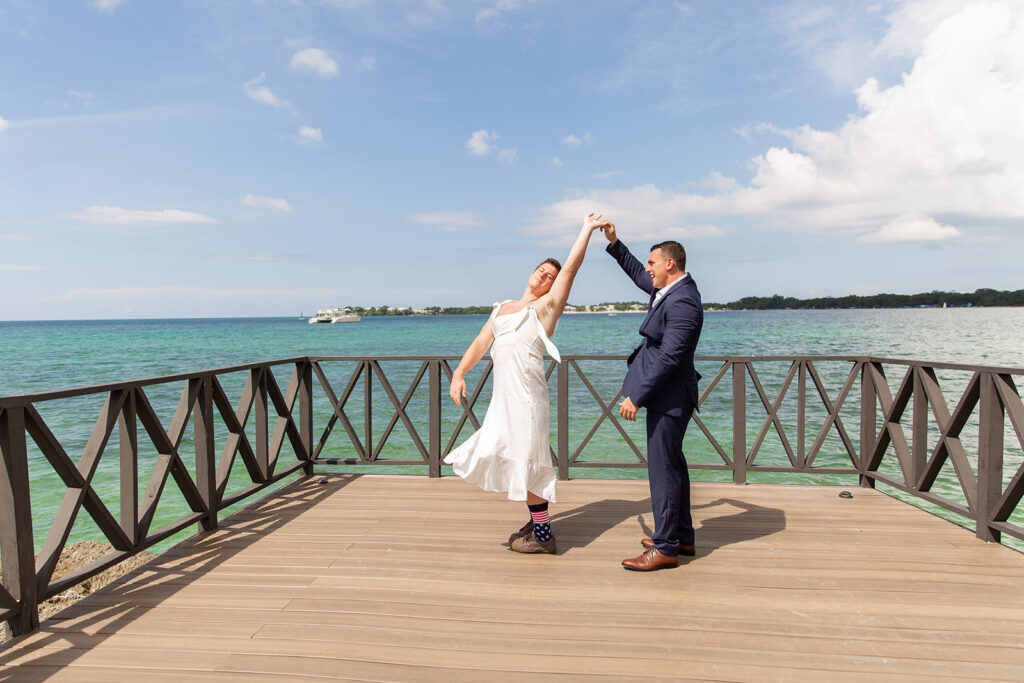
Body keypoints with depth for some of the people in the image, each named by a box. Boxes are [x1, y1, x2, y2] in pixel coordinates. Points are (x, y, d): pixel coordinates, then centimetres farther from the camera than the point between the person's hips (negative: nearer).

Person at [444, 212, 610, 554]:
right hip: (503, 394, 7)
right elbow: (480, 343, 17)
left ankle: (543, 536, 7)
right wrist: (459, 374, 6)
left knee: (525, 461, -4)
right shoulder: (502, 307, 20)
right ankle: (536, 522, 28)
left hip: (526, 393, -7)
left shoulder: (546, 306, 2)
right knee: (511, 457, 13)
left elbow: (571, 266, -4)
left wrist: (587, 229, 2)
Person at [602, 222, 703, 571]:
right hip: (666, 394, 11)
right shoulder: (669, 288, 9)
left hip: (669, 396, -11)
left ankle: (666, 547, 6)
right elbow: (637, 274, 29)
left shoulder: (683, 302, -22)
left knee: (662, 467, -4)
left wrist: (635, 397, -23)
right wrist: (614, 243, 25)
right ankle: (682, 536, 31)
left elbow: (668, 357, -26)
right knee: (672, 463, 18)